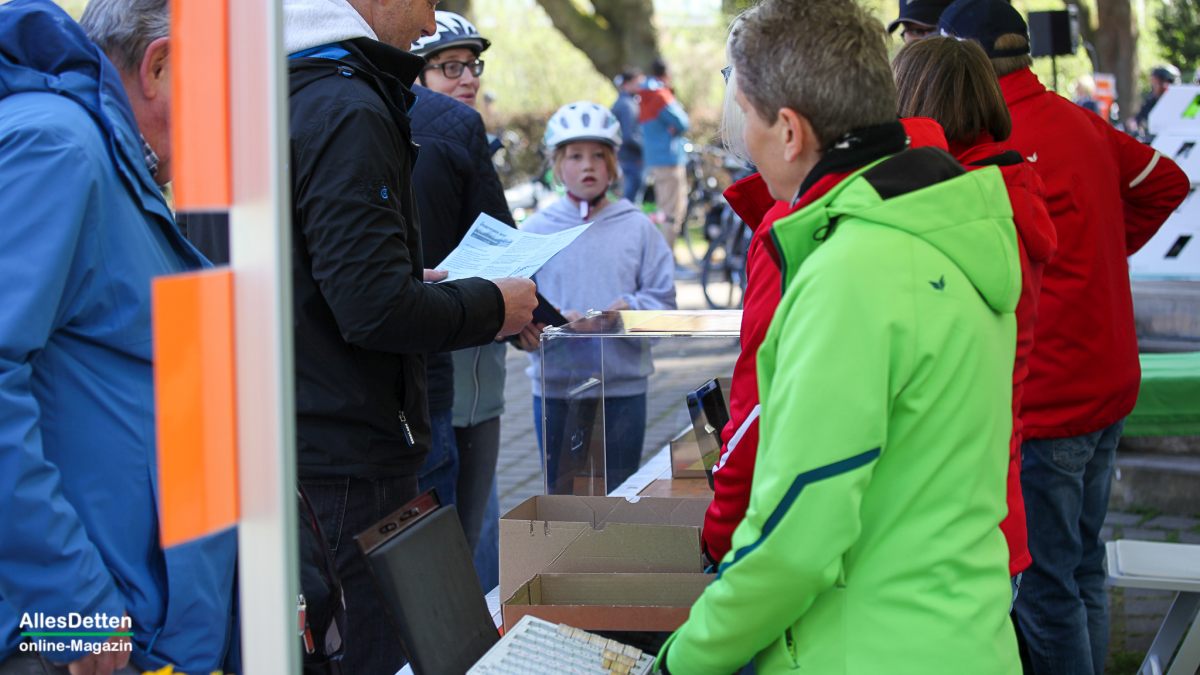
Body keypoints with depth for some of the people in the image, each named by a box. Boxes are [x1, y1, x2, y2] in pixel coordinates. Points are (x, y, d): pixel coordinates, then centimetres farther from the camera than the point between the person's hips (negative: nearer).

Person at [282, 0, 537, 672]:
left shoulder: (289, 95, 13)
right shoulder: (349, 112, -17)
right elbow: (375, 308, -23)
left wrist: (419, 284, 20)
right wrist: (492, 307, -8)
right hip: (351, 460, -10)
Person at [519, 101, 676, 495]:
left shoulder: (637, 227, 2)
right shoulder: (535, 229, 3)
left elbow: (663, 300, -1)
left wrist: (629, 309, -20)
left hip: (623, 389, 0)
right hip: (555, 390, 0)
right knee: (562, 495, 9)